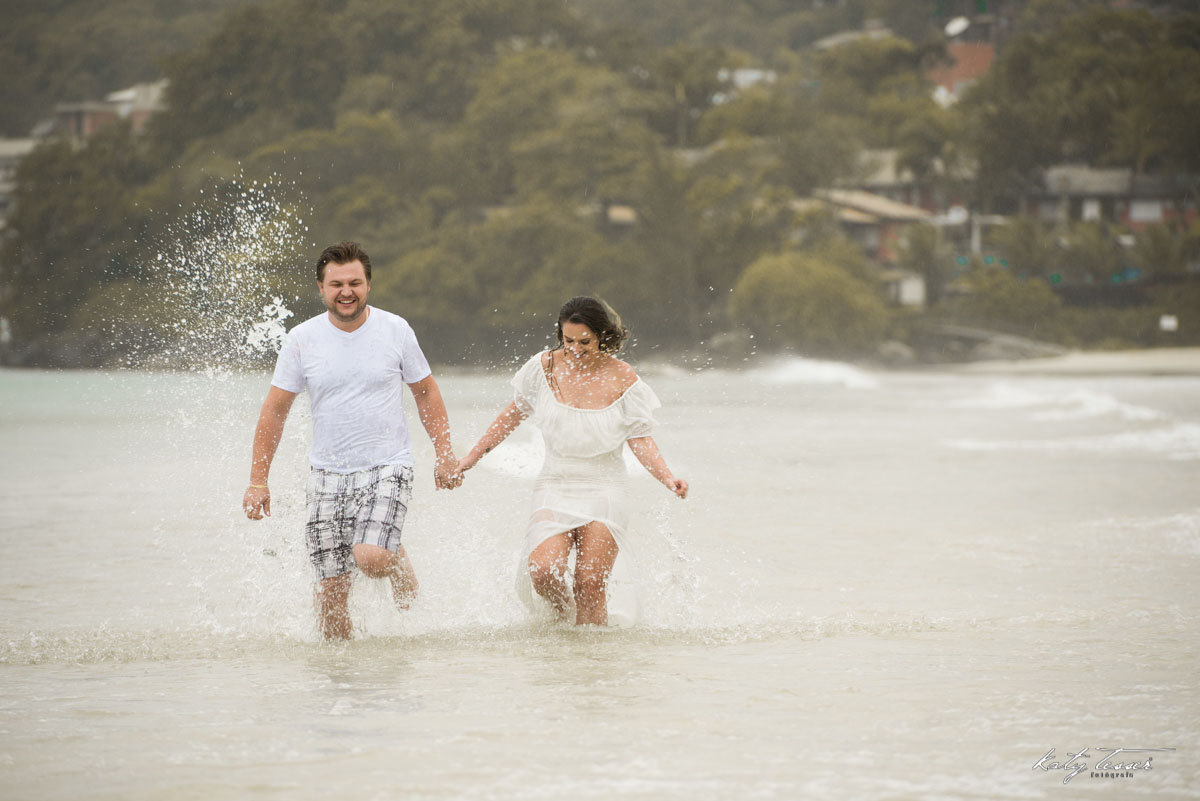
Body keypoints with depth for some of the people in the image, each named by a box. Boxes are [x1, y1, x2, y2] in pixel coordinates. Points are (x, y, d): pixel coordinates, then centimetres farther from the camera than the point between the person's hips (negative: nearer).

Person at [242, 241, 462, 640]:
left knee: (370, 556, -24)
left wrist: (445, 455, 7)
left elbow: (426, 393, 11)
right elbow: (274, 410, 5)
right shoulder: (302, 340, -2)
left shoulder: (395, 330, -2)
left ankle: (400, 564, 10)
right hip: (328, 474, 2)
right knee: (330, 589, -3)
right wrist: (258, 480, 2)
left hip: (387, 468, -2)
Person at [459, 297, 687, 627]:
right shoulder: (546, 366, -1)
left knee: (590, 586, -11)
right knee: (543, 571, -20)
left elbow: (640, 440, -3)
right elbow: (514, 414, 13)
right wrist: (472, 457, 16)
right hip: (555, 488, 1)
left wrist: (668, 479, -20)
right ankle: (563, 615, 12)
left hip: (604, 491, -1)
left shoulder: (622, 378, -6)